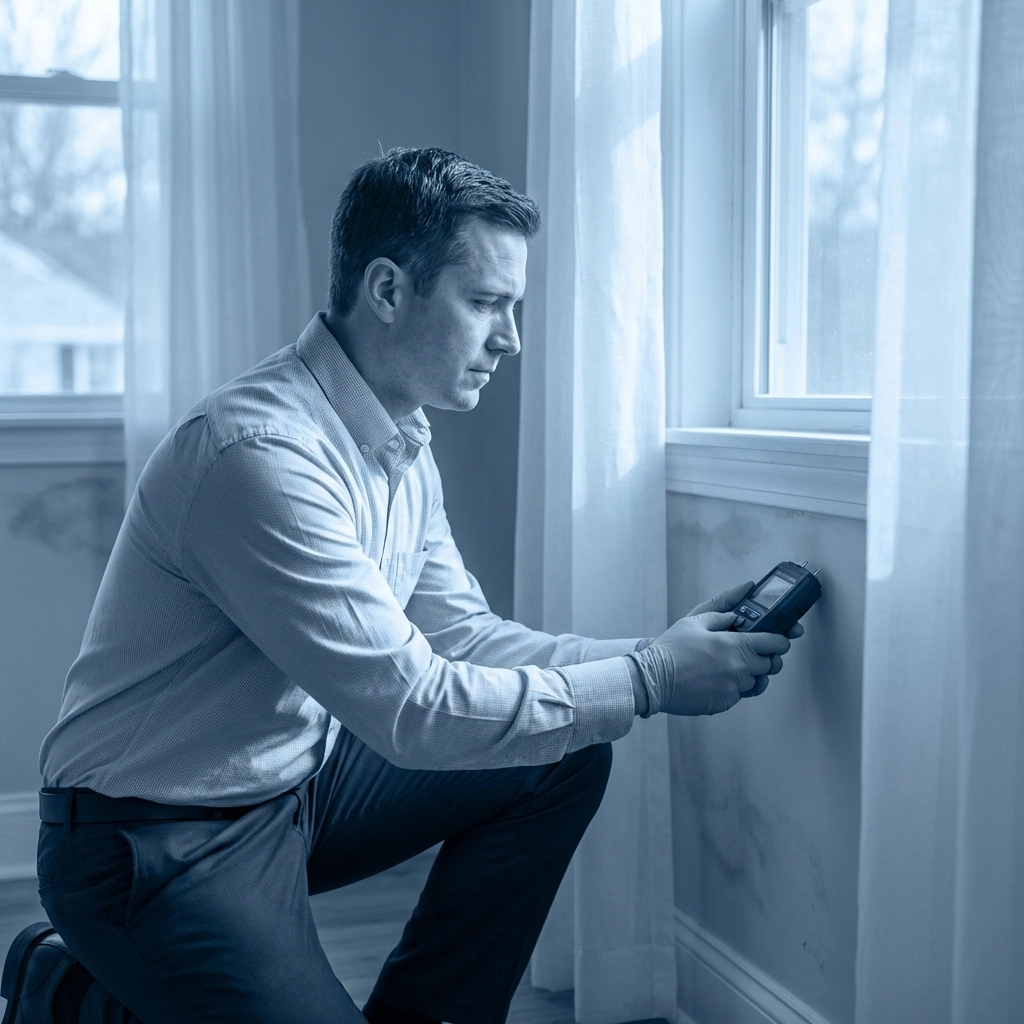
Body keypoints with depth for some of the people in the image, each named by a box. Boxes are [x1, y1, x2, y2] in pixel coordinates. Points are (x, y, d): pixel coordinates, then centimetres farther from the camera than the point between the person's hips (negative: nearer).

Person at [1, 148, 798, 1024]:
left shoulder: (403, 447, 3)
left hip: (298, 779, 9)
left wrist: (654, 655, -6)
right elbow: (412, 706, -29)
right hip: (157, 844, -8)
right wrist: (647, 681, -22)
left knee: (565, 761, 1)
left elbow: (461, 637, 6)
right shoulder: (263, 455, -28)